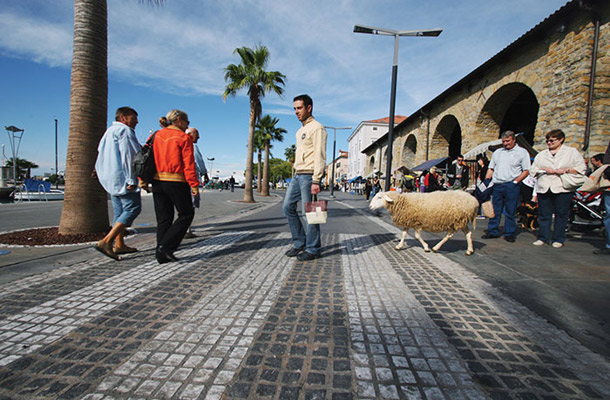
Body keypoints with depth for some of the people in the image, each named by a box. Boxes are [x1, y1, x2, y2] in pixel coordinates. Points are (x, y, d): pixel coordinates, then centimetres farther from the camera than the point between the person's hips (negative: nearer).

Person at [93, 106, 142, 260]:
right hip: (122, 178, -10)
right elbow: (127, 156, -17)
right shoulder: (124, 130, -8)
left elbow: (101, 152, 24)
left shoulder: (110, 131, 23)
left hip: (111, 179, 10)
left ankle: (119, 245, 16)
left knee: (120, 211, 12)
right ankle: (106, 241, -16)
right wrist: (131, 180, -20)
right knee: (133, 208, -10)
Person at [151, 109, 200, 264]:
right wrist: (194, 185, -11)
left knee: (163, 218, 11)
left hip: (157, 180, 6)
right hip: (176, 182, -6)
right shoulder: (184, 138, -6)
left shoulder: (157, 135, 11)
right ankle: (166, 246, 0)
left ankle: (162, 255, 13)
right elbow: (189, 165, -12)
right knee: (186, 214, 9)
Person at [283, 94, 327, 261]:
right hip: (297, 175, 9)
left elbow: (320, 156, -16)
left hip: (309, 175, -9)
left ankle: (313, 249, 7)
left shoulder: (316, 128, -7)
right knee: (288, 207, 8)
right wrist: (295, 174, 16)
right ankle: (300, 243, 18)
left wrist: (316, 181, -22)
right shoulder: (300, 131, 21)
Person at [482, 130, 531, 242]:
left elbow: (526, 171, -1)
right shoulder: (497, 152, 17)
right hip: (496, 185, 4)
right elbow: (491, 169, 17)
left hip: (511, 186, -4)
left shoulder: (522, 152, 4)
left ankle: (509, 233, 11)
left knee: (510, 211, 2)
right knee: (495, 210, 6)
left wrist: (516, 181, -13)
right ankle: (493, 232, 13)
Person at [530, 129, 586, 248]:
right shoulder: (541, 155, 20)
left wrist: (565, 170, -10)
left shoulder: (572, 152, 12)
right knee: (544, 215, 2)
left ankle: (558, 239, 7)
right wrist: (544, 170, -5)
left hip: (562, 189, -2)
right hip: (543, 189, 3)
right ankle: (543, 238, 8)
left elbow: (581, 168, 5)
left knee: (561, 215, -1)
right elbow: (532, 170, 13)